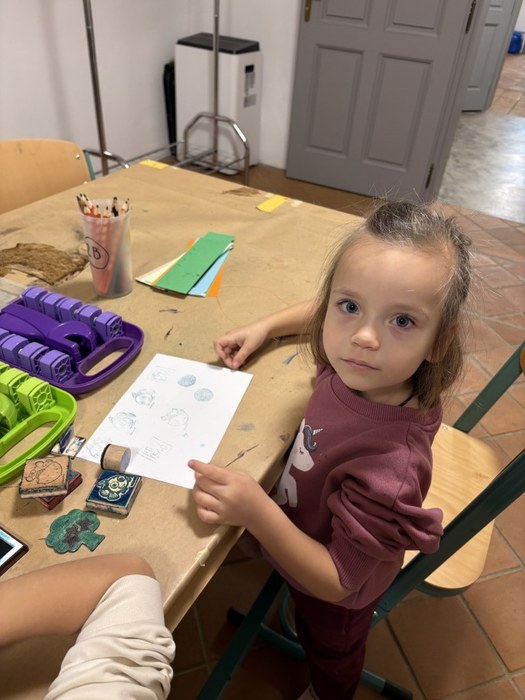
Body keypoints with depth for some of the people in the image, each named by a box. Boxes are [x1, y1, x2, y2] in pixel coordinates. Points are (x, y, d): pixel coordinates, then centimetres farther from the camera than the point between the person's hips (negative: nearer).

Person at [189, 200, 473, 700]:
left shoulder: (390, 465, -47)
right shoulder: (356, 363, -28)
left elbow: (338, 581, -32)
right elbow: (318, 313, -3)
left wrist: (258, 513, -44)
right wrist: (264, 327, -11)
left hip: (336, 595, -3)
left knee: (330, 653, 34)